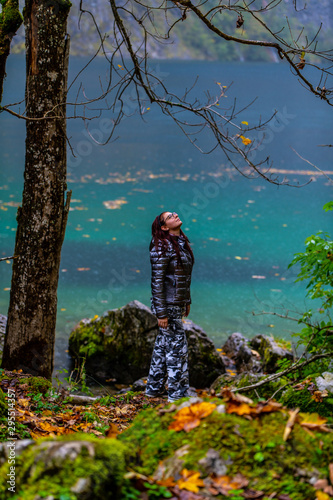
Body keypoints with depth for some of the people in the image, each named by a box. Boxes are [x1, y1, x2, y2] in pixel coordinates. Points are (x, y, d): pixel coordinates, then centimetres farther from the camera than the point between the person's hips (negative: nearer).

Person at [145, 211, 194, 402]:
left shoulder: (182, 243, 10)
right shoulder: (162, 247, -17)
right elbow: (157, 281, -18)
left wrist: (187, 301, 19)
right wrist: (161, 313, -19)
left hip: (178, 303, 9)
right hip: (168, 305, -9)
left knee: (163, 345, 15)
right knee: (177, 347, -4)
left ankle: (154, 388, 25)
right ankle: (178, 392, 5)